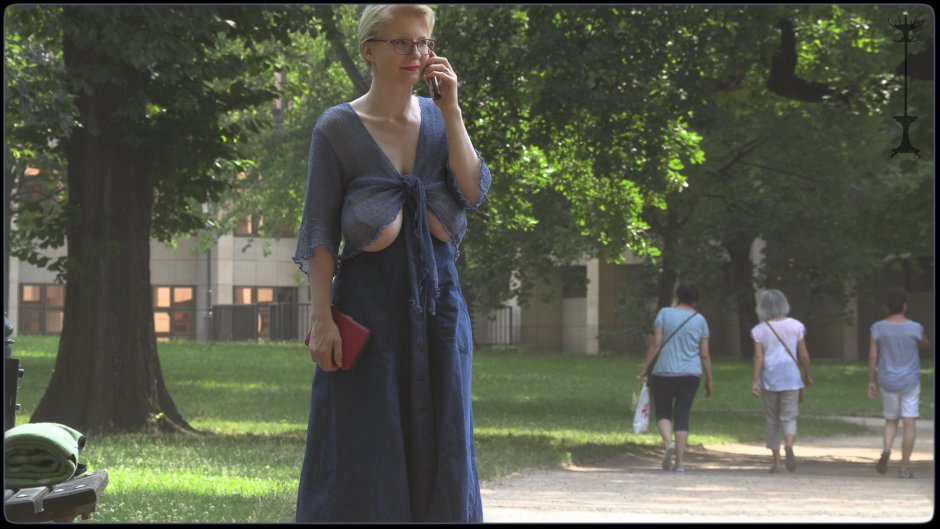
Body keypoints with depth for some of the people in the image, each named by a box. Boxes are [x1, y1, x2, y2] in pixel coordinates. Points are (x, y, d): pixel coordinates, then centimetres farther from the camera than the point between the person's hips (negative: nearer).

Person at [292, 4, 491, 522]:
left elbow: (474, 192, -4)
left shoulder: (438, 118, 9)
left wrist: (451, 110, -7)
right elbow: (319, 232, -4)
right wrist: (321, 317, -13)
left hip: (438, 302, 4)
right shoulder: (337, 128, -2)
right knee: (361, 452, -3)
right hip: (368, 301, -4)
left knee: (436, 449, 6)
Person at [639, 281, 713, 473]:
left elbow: (656, 343, -9)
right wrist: (709, 380, 10)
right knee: (682, 416, 5)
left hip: (664, 372, -2)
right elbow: (705, 354, 3)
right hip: (691, 374, 2)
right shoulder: (700, 320, 3)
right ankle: (680, 461, -1)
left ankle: (668, 444, -17)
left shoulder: (664, 313, -3)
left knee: (663, 412, 11)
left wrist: (645, 367, -2)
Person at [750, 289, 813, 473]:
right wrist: (808, 376, 13)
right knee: (789, 417, 1)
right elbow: (804, 354, 2)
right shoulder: (795, 326, 1)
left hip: (769, 377, 0)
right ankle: (789, 445, -30)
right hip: (790, 376, 0)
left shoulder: (760, 330, -1)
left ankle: (776, 460, 11)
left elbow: (758, 357, -8)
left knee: (772, 420, 11)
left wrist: (755, 380, -10)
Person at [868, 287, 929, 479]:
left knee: (891, 420, 17)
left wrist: (871, 381, 4)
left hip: (888, 383, 2)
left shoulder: (878, 328, -6)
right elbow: (927, 345, 9)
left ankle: (887, 449, -9)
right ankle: (905, 466, 1)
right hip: (910, 383, -2)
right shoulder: (914, 328, -10)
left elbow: (872, 357, -4)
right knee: (909, 423, 3)